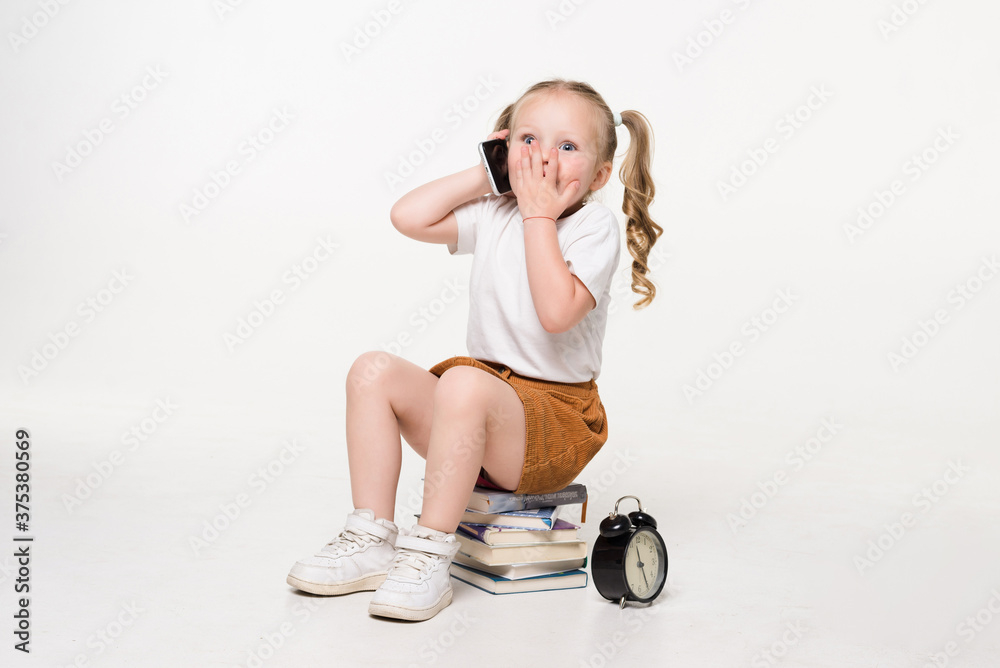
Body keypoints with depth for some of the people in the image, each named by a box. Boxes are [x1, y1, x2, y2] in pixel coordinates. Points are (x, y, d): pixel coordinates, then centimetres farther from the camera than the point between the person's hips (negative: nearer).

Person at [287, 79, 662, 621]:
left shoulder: (595, 227, -9)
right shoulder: (494, 215, 9)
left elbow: (557, 313, -25)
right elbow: (409, 216, 1)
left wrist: (539, 214, -18)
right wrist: (485, 174, 2)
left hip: (555, 421, -6)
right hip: (482, 410, 7)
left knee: (465, 382, -36)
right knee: (374, 371, -10)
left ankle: (430, 555, -25)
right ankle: (371, 541, -6)